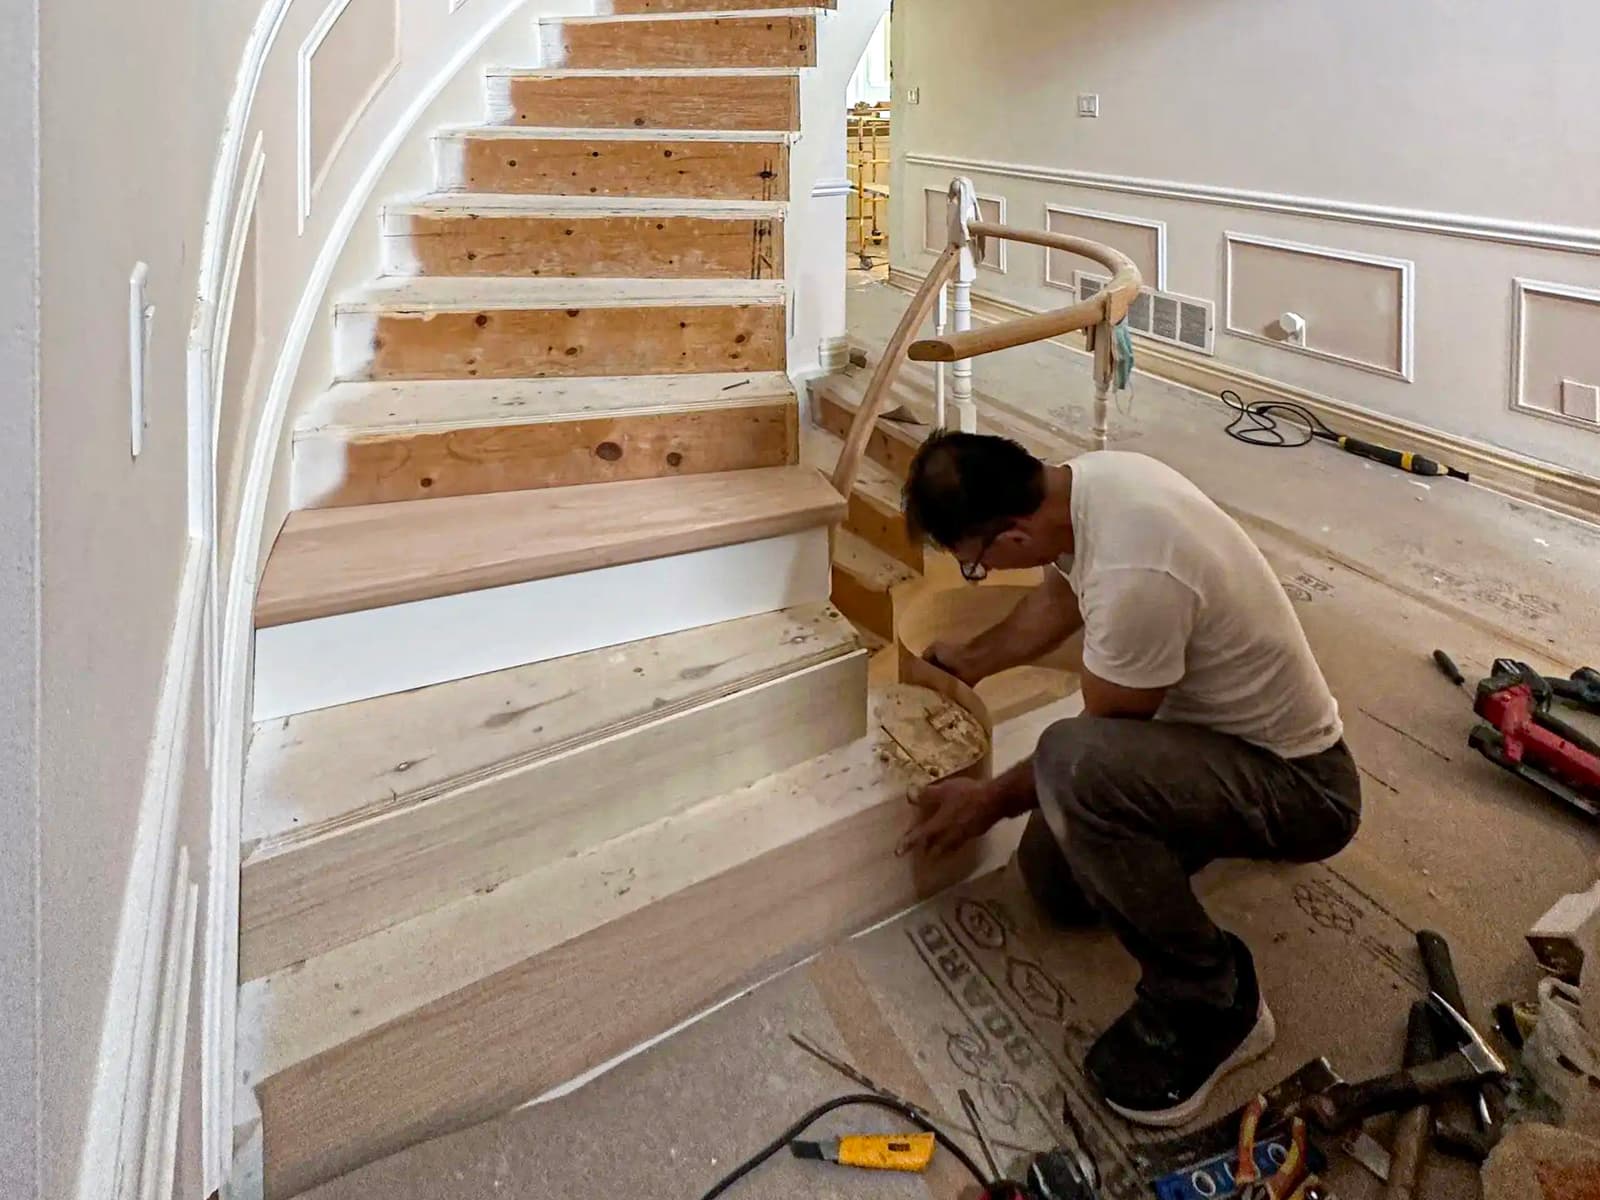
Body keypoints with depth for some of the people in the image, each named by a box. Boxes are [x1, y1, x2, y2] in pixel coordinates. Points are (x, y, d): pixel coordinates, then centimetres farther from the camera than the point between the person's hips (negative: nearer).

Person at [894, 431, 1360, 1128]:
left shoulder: (1134, 580, -36)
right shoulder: (1088, 475, -9)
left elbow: (1099, 736, -19)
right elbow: (1059, 597, 13)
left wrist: (990, 801, -6)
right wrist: (970, 661, 25)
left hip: (1304, 788, -9)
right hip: (1228, 725, 9)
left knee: (1073, 763, -36)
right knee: (1054, 882, 13)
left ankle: (1208, 1006, -13)